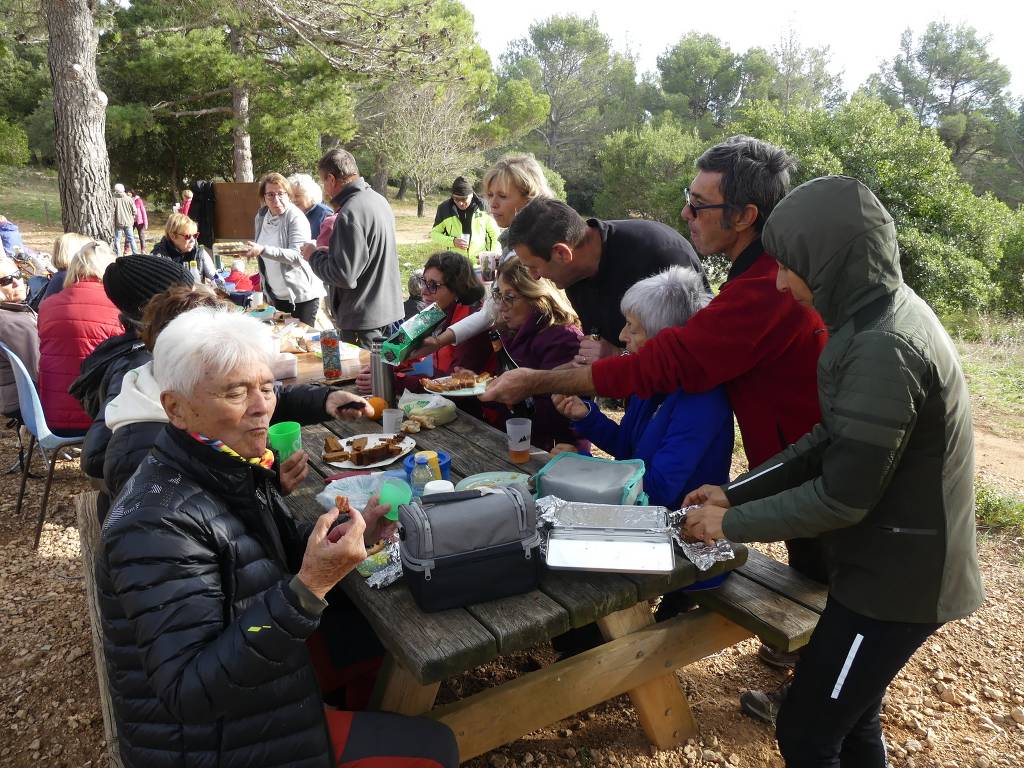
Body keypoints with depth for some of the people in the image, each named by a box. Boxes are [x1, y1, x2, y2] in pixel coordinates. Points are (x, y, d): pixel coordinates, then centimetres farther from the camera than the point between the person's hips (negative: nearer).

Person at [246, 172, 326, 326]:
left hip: (302, 296, -6)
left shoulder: (296, 218, -14)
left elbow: (297, 256, -26)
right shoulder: (261, 216, 6)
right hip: (277, 295, 7)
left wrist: (263, 250, -36)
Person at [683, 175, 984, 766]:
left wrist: (732, 525, -13)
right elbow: (830, 442, 8)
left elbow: (842, 496, -25)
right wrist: (735, 493, 3)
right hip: (892, 565, 9)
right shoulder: (884, 314, 4)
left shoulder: (884, 348, -28)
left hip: (896, 579, -9)